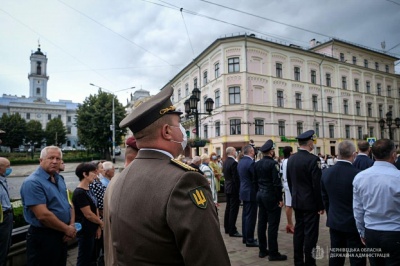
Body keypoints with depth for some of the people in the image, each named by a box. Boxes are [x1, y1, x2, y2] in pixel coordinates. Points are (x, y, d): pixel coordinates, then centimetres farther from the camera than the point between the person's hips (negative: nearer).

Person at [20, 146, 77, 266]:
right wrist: (67, 229, -15)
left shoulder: (59, 179, 7)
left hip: (61, 235, 8)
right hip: (43, 237, -8)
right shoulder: (33, 182, -20)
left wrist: (72, 225, -3)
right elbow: (43, 215, -26)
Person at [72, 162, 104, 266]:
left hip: (92, 230, 9)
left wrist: (98, 227, 5)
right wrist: (101, 223, -7)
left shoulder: (89, 190, 9)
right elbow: (88, 214, -22)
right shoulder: (79, 192, -21)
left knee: (91, 258, 20)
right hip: (85, 231, -9)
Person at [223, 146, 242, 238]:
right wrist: (239, 189, -16)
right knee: (233, 210, -2)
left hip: (227, 188, 9)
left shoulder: (225, 162, 8)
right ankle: (232, 231, 3)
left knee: (228, 208, 17)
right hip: (234, 189, -9)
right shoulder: (234, 163, -20)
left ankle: (227, 228, 27)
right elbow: (236, 178, -21)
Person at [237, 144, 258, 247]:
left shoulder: (240, 162, 8)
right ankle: (250, 240, 8)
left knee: (245, 215, 16)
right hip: (251, 192, -9)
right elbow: (256, 178, -17)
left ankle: (245, 237, 26)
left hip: (244, 191, 9)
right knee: (251, 216, -1)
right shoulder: (251, 162, -20)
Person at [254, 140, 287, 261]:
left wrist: (260, 191, 17)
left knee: (262, 223, 13)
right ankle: (273, 253, 9)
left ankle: (262, 250, 23)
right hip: (271, 196, -8)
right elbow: (277, 183, -19)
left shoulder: (257, 164, 6)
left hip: (260, 195, 8)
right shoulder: (273, 163, -16)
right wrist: (280, 198, -11)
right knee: (272, 225, 0)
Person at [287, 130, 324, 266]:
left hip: (296, 201, 7)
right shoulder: (313, 159, -17)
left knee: (298, 231, 15)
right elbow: (317, 185, -17)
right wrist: (321, 205, -8)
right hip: (310, 202, -7)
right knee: (310, 234, 3)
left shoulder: (291, 159, 3)